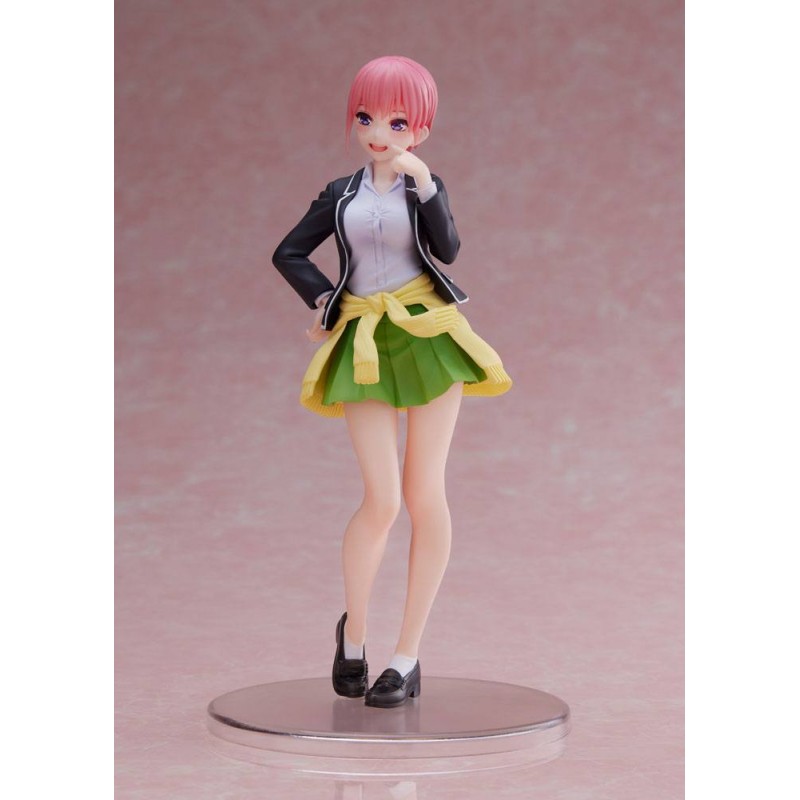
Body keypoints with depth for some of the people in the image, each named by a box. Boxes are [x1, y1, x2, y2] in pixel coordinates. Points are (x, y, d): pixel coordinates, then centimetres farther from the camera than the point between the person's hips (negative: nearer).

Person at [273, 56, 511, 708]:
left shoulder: (426, 187, 7)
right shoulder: (342, 194, 11)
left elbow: (448, 249, -12)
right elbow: (289, 252, 18)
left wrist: (425, 187, -24)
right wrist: (322, 299, 4)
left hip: (428, 336, 0)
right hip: (366, 343, 0)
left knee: (425, 496, 0)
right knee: (382, 500, -10)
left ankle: (408, 656, 7)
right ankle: (353, 629, 15)